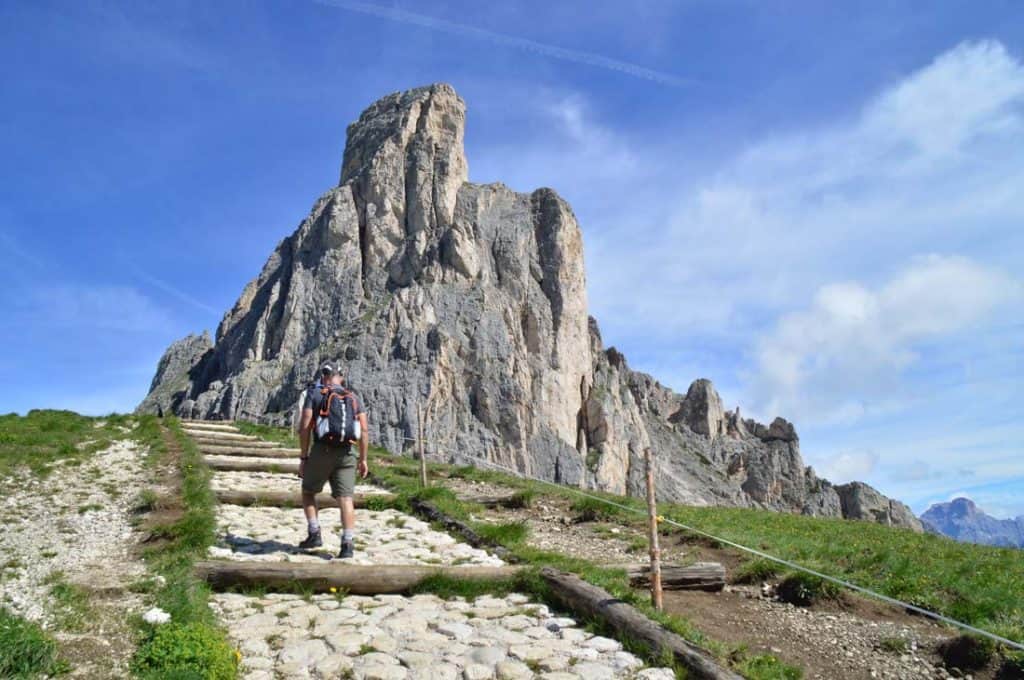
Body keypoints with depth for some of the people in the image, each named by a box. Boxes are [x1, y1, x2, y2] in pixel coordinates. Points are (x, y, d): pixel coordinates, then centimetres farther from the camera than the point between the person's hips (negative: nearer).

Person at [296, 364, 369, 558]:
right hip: (346, 453, 2)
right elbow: (364, 430, 6)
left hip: (321, 451, -2)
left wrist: (303, 457, 0)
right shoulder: (353, 397, 13)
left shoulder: (314, 394, 4)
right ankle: (347, 544, -9)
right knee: (345, 499, 0)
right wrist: (363, 459, 10)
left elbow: (304, 428, -5)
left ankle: (314, 534, 11)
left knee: (308, 492, 19)